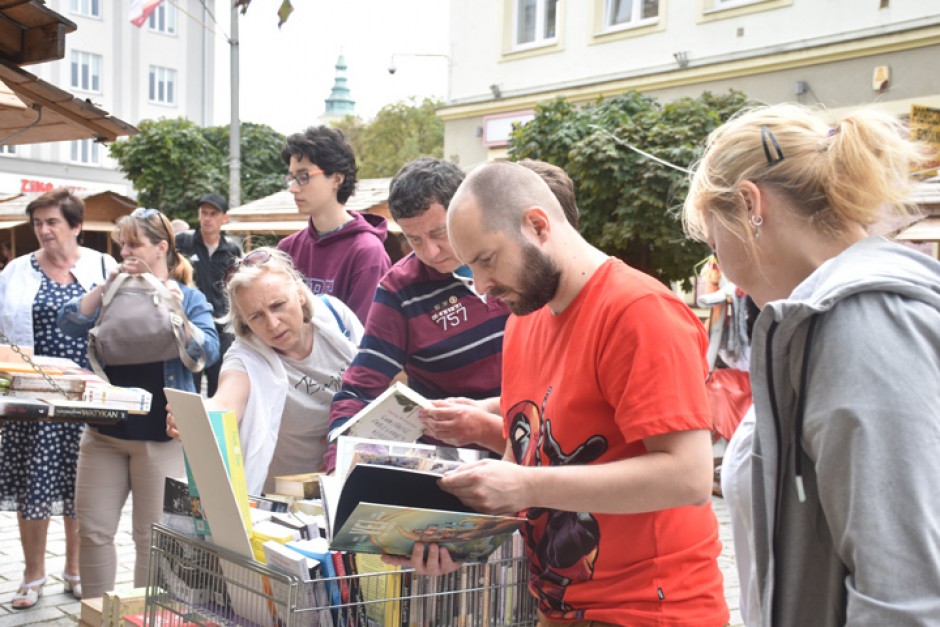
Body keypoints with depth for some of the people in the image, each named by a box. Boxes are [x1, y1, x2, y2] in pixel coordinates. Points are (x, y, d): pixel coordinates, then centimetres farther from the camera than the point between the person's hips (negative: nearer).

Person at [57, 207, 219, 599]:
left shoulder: (188, 298, 2)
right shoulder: (113, 292, 10)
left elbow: (209, 352, -10)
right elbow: (69, 324, -5)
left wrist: (176, 314, -21)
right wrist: (109, 285, -12)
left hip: (161, 435, -3)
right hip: (105, 432, 3)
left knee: (153, 536, 4)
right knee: (92, 530, 5)